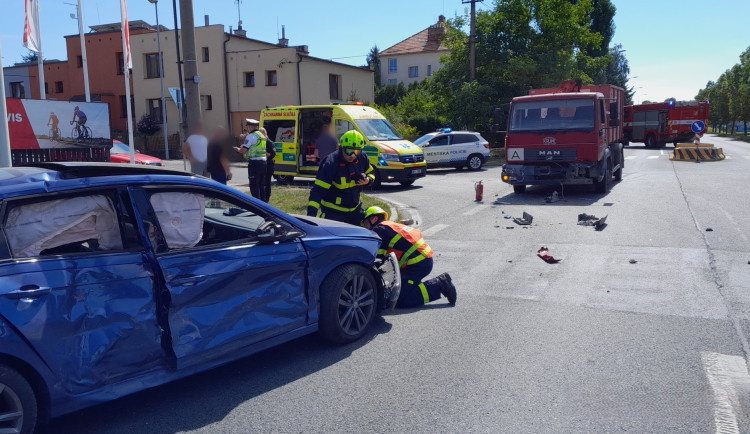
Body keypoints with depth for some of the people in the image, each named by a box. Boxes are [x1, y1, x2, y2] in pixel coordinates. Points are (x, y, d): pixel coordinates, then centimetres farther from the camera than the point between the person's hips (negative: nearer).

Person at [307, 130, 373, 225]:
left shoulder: (362, 158, -6)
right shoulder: (331, 163, -22)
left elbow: (370, 173, 15)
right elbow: (318, 190, -26)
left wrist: (368, 180, -12)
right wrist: (311, 213, -37)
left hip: (355, 209, 6)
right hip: (332, 212, -6)